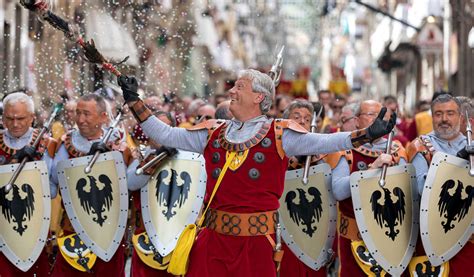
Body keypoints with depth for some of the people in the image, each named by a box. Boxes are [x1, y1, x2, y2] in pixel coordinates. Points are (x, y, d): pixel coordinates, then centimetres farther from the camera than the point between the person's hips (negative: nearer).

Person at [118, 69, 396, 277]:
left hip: (257, 237, -4)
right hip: (214, 236, 4)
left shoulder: (279, 134, -1)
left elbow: (323, 143, -10)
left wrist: (369, 133, -22)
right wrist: (135, 100, 11)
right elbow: (165, 135, 14)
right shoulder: (213, 133, 11)